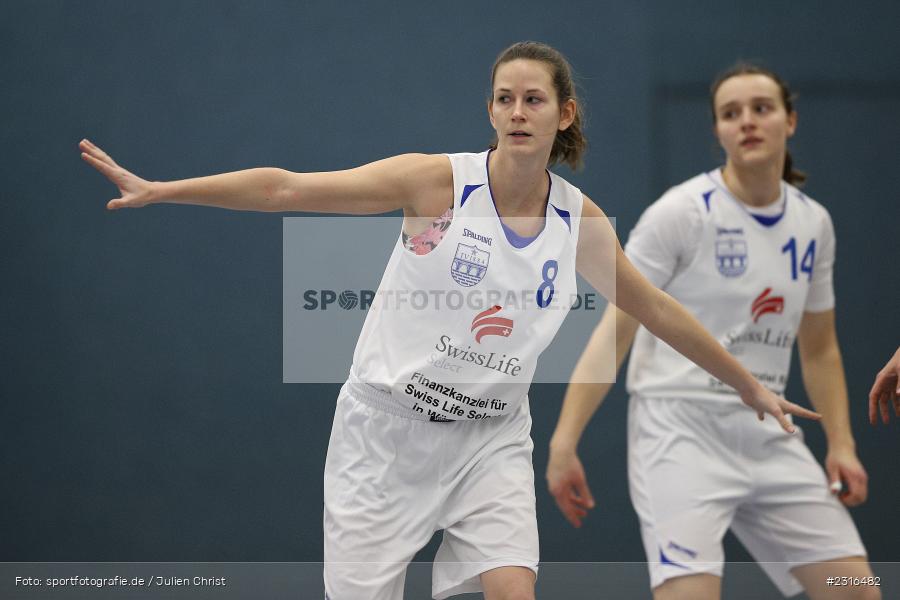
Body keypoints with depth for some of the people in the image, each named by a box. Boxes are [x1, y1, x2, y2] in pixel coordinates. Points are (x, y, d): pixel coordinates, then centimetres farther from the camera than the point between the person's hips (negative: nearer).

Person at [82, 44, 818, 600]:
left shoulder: (579, 221, 1)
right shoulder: (438, 180, -11)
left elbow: (659, 311, 15)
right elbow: (289, 189, -13)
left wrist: (750, 386, 22)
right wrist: (161, 190, -19)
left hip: (490, 440, 3)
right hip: (389, 427, -3)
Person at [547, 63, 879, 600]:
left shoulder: (814, 224, 10)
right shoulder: (681, 213, -8)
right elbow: (614, 332, -9)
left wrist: (842, 444, 8)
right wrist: (564, 442, -16)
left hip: (770, 439, 6)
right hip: (681, 430, -6)